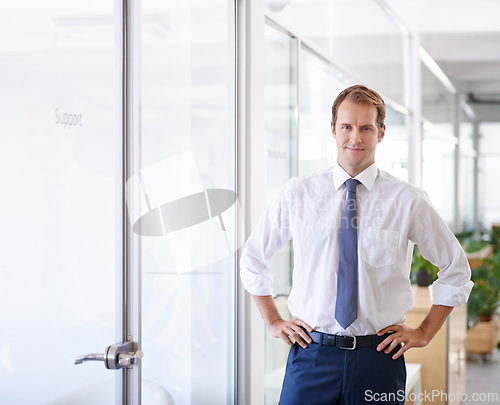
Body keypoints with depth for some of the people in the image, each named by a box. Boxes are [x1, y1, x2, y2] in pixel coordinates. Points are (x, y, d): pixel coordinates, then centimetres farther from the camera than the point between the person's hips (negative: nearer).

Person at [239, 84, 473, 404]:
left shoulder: (408, 200, 0)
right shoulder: (297, 194, 2)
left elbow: (456, 269, 11)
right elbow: (253, 258, 16)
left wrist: (425, 333, 6)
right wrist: (274, 322, 10)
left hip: (379, 355, 0)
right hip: (312, 353, 0)